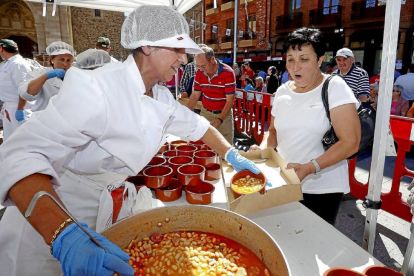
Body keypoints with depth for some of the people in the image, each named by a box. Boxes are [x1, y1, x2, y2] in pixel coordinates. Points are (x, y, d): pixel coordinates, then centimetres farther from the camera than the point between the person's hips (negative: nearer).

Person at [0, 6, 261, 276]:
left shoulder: (160, 96, -4)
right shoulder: (95, 87, -29)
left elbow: (195, 125, 10)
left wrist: (232, 154, 4)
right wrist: (65, 236, -47)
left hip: (102, 211, 7)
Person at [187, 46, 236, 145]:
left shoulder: (228, 73, -18)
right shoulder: (199, 73, -4)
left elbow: (230, 100, -17)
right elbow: (195, 95, 2)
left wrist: (220, 120, -28)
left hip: (224, 114, -3)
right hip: (205, 113, 4)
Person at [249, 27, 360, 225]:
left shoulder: (334, 87, -11)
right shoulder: (283, 92, 4)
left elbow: (350, 142, -16)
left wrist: (309, 168, -25)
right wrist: (263, 148, -5)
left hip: (322, 189, -4)